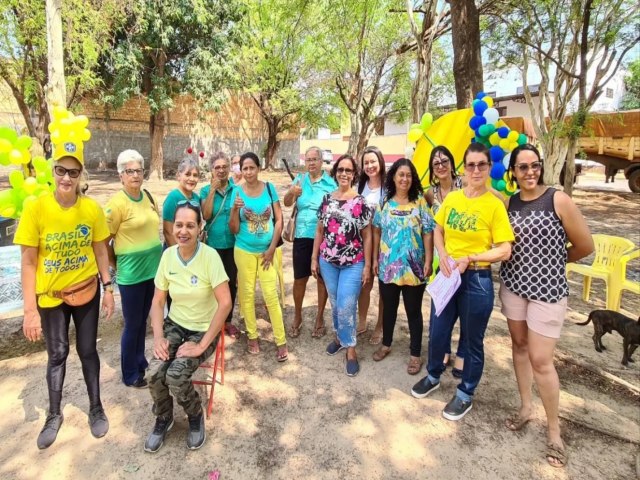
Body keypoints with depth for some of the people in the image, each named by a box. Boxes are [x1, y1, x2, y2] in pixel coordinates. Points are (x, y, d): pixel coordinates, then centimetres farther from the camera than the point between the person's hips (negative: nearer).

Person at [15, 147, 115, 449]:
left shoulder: (92, 208, -11)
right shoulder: (35, 207, -16)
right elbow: (28, 262, -12)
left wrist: (108, 289, 0)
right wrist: (30, 309, -13)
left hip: (86, 290, 1)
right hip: (50, 295, -1)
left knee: (88, 350, 12)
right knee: (57, 353, 12)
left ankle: (96, 408, 30)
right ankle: (54, 415, 33)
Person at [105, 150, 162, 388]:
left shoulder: (147, 196, 6)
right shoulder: (117, 202, -15)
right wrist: (118, 263, -1)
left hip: (153, 268, 6)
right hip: (131, 273, -6)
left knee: (143, 320, 18)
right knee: (132, 324, 6)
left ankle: (141, 363, 35)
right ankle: (130, 374, 23)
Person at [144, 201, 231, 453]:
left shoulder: (209, 256, -20)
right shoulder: (168, 255, -6)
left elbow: (225, 303, -24)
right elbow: (157, 301, 2)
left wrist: (202, 345, -22)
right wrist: (158, 337, -11)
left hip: (203, 329, -4)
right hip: (174, 325, 4)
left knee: (175, 376, -23)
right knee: (154, 373, -18)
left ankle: (196, 417, 10)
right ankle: (163, 418, 15)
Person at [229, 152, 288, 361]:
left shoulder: (269, 188, -4)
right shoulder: (237, 192, -5)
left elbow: (279, 219, -2)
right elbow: (234, 230, -5)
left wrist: (271, 249, -7)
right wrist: (235, 209, -22)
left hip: (267, 250, 0)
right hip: (244, 251, 1)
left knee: (271, 294, -1)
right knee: (247, 294, 9)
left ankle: (281, 341, 10)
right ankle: (252, 336, 27)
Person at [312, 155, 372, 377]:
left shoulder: (360, 202, -7)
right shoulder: (327, 199, 4)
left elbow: (367, 236, -5)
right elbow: (320, 231, 8)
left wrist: (367, 265, -7)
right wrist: (314, 258, 6)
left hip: (353, 264, -3)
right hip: (328, 261, 4)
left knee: (346, 306, -4)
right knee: (335, 303, 16)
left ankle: (350, 349, 15)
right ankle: (339, 336, 39)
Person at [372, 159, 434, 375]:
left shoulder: (420, 202, -4)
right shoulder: (384, 202, 3)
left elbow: (428, 234, -5)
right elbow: (377, 231, 8)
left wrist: (428, 261, -9)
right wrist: (375, 259, 6)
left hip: (413, 268, -2)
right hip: (388, 266, 3)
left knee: (413, 311, 9)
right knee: (389, 308, 17)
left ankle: (415, 354, 23)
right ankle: (386, 344, 37)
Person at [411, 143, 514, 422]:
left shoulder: (495, 205, -12)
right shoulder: (452, 198, 1)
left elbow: (505, 251, -12)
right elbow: (438, 231, 12)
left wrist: (469, 258, -20)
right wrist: (443, 255, -5)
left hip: (477, 280, -4)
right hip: (447, 275, 4)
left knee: (472, 341, 12)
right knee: (437, 333, 16)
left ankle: (465, 394, 34)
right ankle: (433, 377, 43)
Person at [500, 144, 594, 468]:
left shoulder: (559, 200, -12)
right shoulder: (508, 202, 1)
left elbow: (585, 246, -4)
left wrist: (551, 261, 7)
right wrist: (527, 261, -3)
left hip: (547, 288, -4)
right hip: (512, 283, 4)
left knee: (540, 360, 0)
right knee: (519, 346, 15)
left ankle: (554, 431, 20)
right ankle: (525, 406, 35)